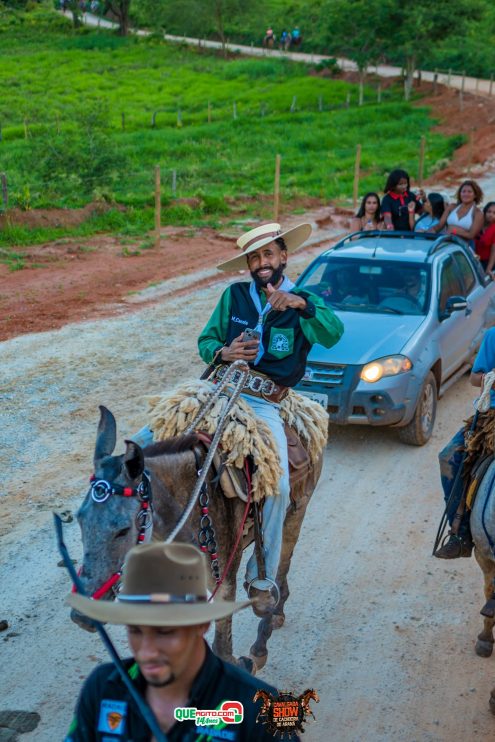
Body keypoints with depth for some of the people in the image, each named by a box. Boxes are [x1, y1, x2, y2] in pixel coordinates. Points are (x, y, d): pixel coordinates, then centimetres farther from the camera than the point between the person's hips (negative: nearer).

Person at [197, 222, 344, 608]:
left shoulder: (304, 303, 7)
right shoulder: (235, 296, 12)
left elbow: (332, 334, -12)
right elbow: (206, 340, 16)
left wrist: (301, 303, -27)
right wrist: (222, 352, -7)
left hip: (265, 405, -2)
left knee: (278, 488, -18)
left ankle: (262, 579, -1)